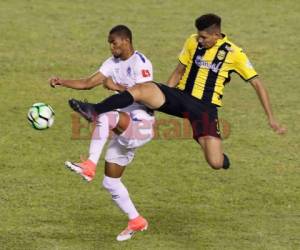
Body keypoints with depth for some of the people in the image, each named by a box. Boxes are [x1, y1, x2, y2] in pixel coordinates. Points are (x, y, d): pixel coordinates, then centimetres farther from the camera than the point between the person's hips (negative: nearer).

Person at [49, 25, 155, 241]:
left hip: (141, 125, -9)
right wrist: (62, 82, -7)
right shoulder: (113, 63, 12)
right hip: (125, 129, 9)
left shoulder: (140, 63, -11)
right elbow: (88, 83, 7)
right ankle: (136, 222, 25)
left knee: (104, 115, -37)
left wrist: (117, 87, -21)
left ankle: (90, 166, -42)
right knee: (110, 182, 11)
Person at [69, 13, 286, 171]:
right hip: (181, 96, 3)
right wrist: (161, 99, 15)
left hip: (206, 107, -3)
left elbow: (258, 85, -3)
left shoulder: (233, 53, -8)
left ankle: (219, 155, 23)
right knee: (142, 89, -26)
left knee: (216, 164, -16)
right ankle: (95, 111, -29)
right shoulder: (193, 43, 3)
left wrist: (271, 118, -6)